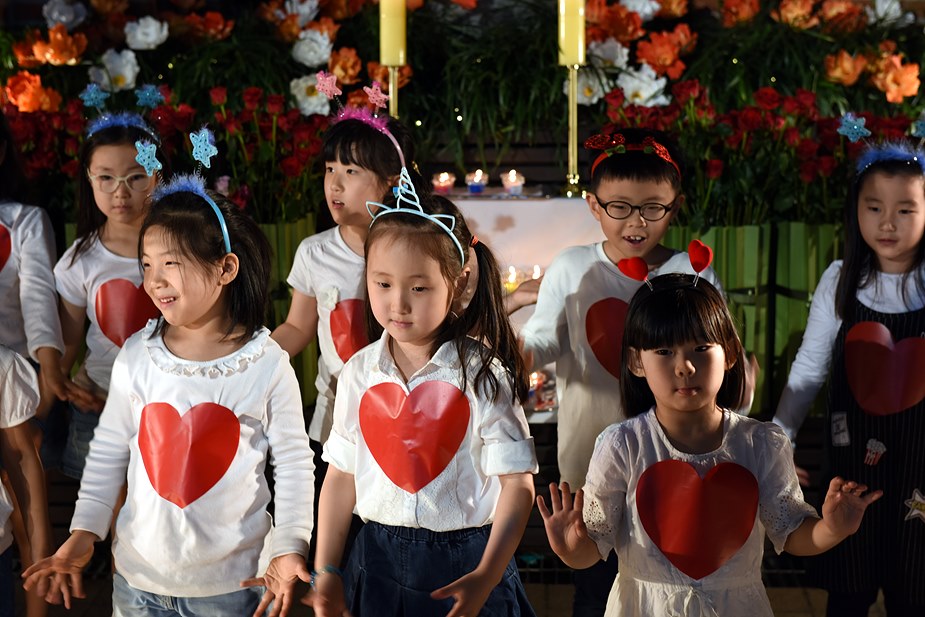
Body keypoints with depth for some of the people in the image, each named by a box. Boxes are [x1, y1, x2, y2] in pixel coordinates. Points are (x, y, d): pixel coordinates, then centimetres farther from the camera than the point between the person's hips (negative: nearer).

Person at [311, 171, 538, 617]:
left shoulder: (482, 374, -12)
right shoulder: (360, 372, -1)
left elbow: (517, 484, -12)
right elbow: (341, 475, 6)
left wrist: (486, 578, -20)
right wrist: (326, 572, 6)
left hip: (464, 563, -3)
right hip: (378, 559, 3)